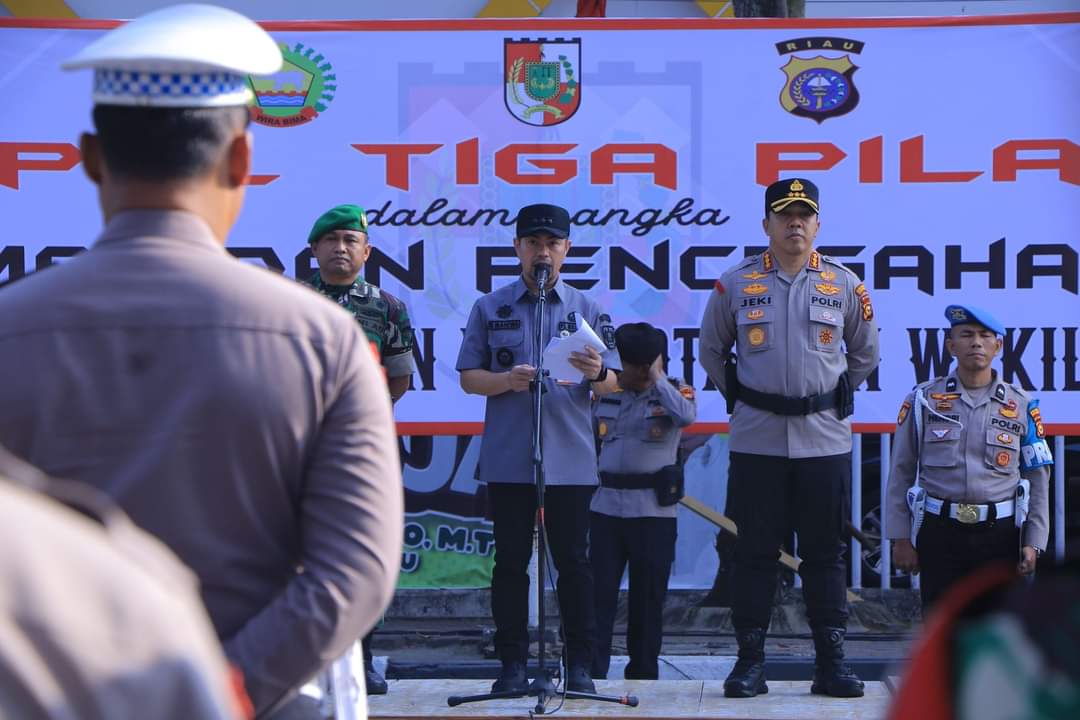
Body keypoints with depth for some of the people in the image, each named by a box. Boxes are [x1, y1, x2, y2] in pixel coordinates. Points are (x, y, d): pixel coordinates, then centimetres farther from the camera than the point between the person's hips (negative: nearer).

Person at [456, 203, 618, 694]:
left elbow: (611, 386, 7)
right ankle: (512, 664, 7)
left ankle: (580, 666, 5)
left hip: (571, 457, 0)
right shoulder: (490, 308, 8)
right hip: (507, 459, 0)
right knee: (511, 561, 2)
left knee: (573, 561, 1)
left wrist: (597, 374, -16)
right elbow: (468, 377, 6)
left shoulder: (586, 309, 9)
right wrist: (507, 381, -14)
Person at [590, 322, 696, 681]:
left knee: (648, 597, 5)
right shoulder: (604, 392, 10)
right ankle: (590, 672, -2)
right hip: (605, 507, 2)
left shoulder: (674, 391, 3)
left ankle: (643, 675, 14)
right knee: (599, 592, -3)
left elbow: (686, 416, -21)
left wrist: (658, 378, -12)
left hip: (654, 511, -2)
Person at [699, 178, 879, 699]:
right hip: (756, 440, -1)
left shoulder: (844, 285, 4)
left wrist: (834, 395, 13)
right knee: (755, 551, 2)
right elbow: (712, 351, 15)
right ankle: (749, 660, 8)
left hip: (825, 438, 1)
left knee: (825, 552, 4)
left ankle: (831, 662, 9)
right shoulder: (736, 284, 2)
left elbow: (864, 354, 18)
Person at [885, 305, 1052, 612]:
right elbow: (901, 472, 4)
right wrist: (901, 538, -1)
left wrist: (1034, 542, -1)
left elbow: (1038, 479, 7)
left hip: (1000, 533, 1)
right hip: (940, 531, -1)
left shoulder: (1022, 406, 6)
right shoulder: (924, 400, 4)